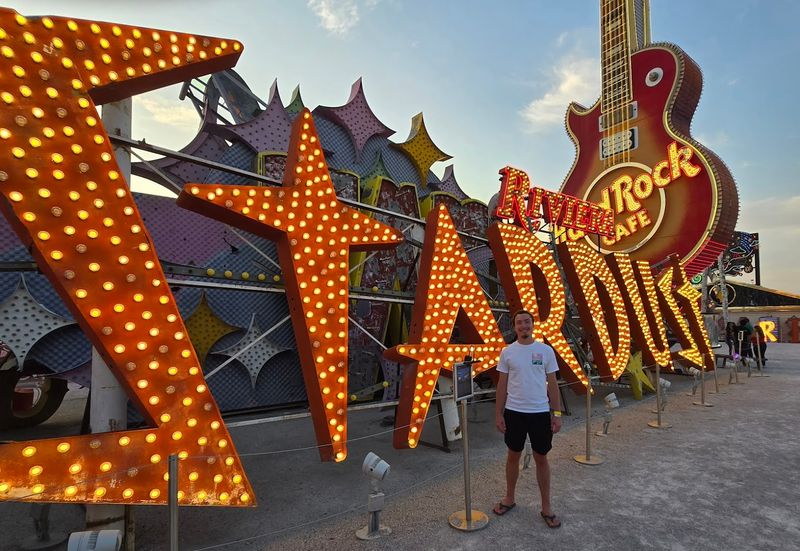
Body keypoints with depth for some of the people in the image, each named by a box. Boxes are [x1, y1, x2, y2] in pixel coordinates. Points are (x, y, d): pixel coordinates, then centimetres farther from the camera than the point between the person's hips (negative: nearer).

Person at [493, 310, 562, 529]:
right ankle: (509, 498, 32)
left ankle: (546, 507, 25)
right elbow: (502, 384, 1)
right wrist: (498, 414, -1)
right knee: (513, 455, 14)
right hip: (514, 412, 1)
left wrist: (557, 414, -2)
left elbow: (552, 383, 1)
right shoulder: (507, 352, -2)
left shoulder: (546, 350, -3)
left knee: (541, 458, 10)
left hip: (540, 412, 0)